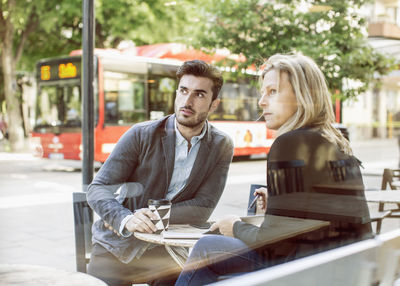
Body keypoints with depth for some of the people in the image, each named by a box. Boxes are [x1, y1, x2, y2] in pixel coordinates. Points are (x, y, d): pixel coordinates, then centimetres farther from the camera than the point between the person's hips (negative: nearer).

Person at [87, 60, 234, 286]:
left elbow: (202, 208, -7)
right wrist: (125, 219, -29)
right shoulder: (141, 135, -5)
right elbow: (98, 189, -9)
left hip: (165, 250, 0)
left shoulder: (221, 147, -1)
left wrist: (154, 216, -21)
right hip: (118, 245, 0)